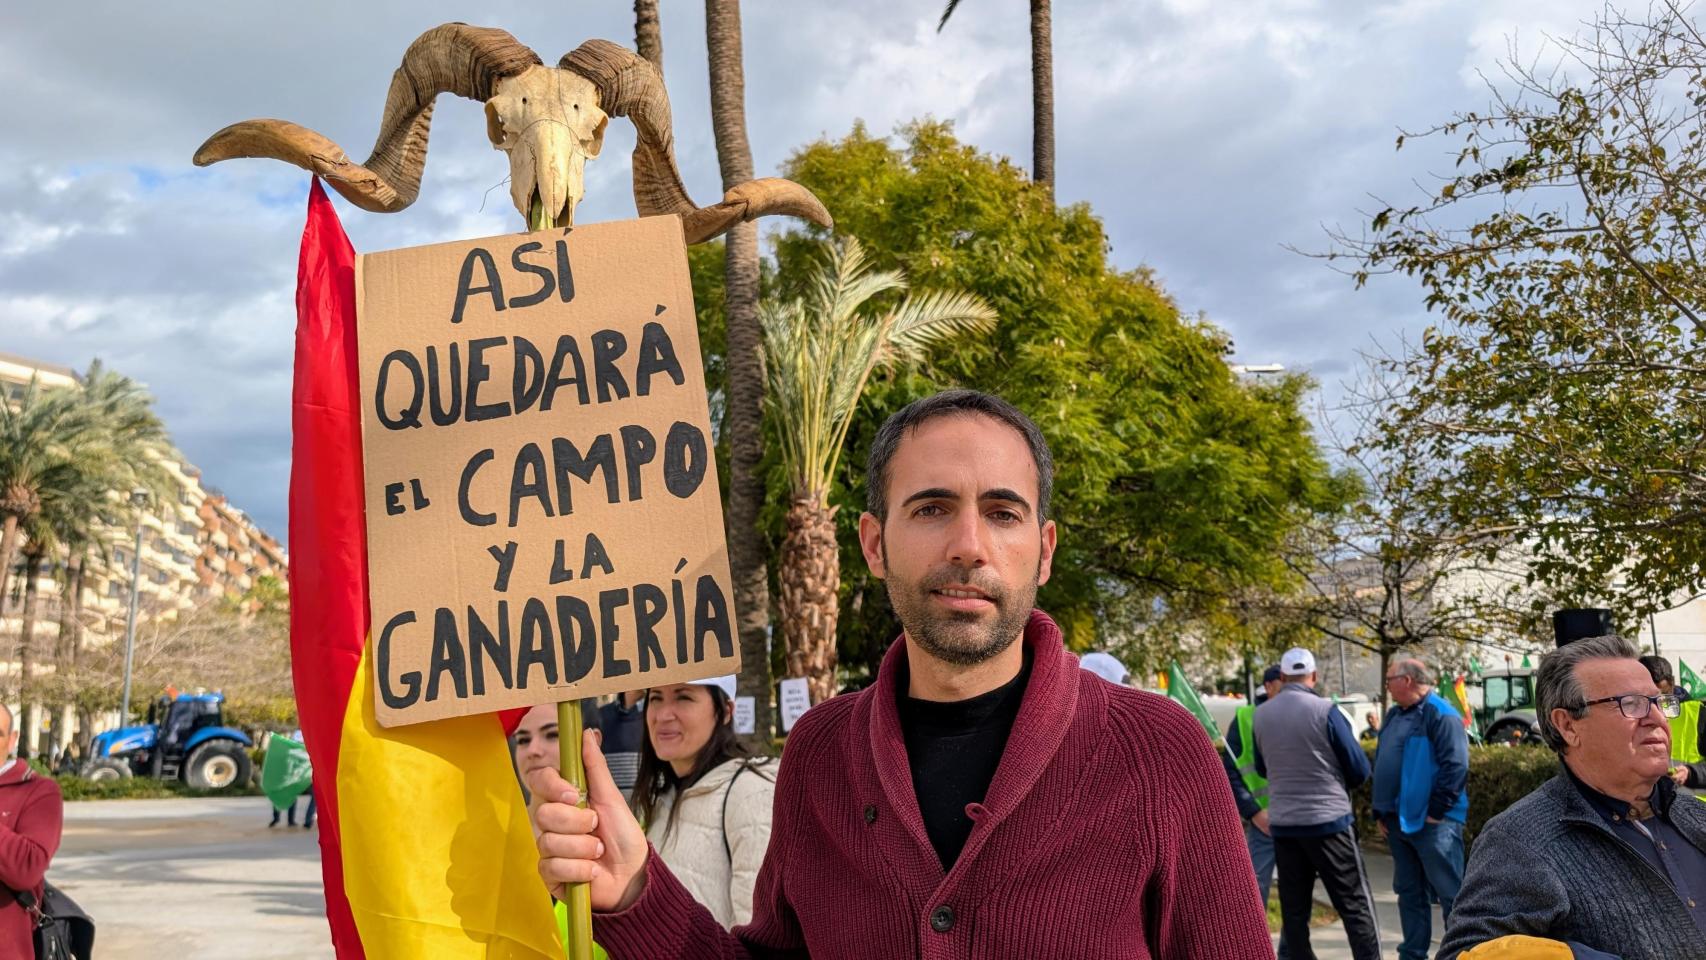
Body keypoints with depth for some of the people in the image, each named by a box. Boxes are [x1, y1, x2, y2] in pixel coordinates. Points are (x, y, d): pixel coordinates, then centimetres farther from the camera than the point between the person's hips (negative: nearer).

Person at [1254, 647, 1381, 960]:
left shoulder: (1261, 715, 2)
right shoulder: (1324, 711, -11)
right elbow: (1360, 770, -5)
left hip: (1282, 824, 4)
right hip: (1328, 820, -4)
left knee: (1294, 909, 9)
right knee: (1356, 906, 3)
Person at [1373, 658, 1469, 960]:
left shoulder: (1440, 715, -12)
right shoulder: (1394, 715, 15)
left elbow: (1455, 767, -19)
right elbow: (1382, 765, 21)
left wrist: (1436, 811, -17)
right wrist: (1381, 811, 15)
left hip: (1432, 822, -9)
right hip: (1398, 820, 9)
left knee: (1451, 893, -3)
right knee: (1409, 892, 14)